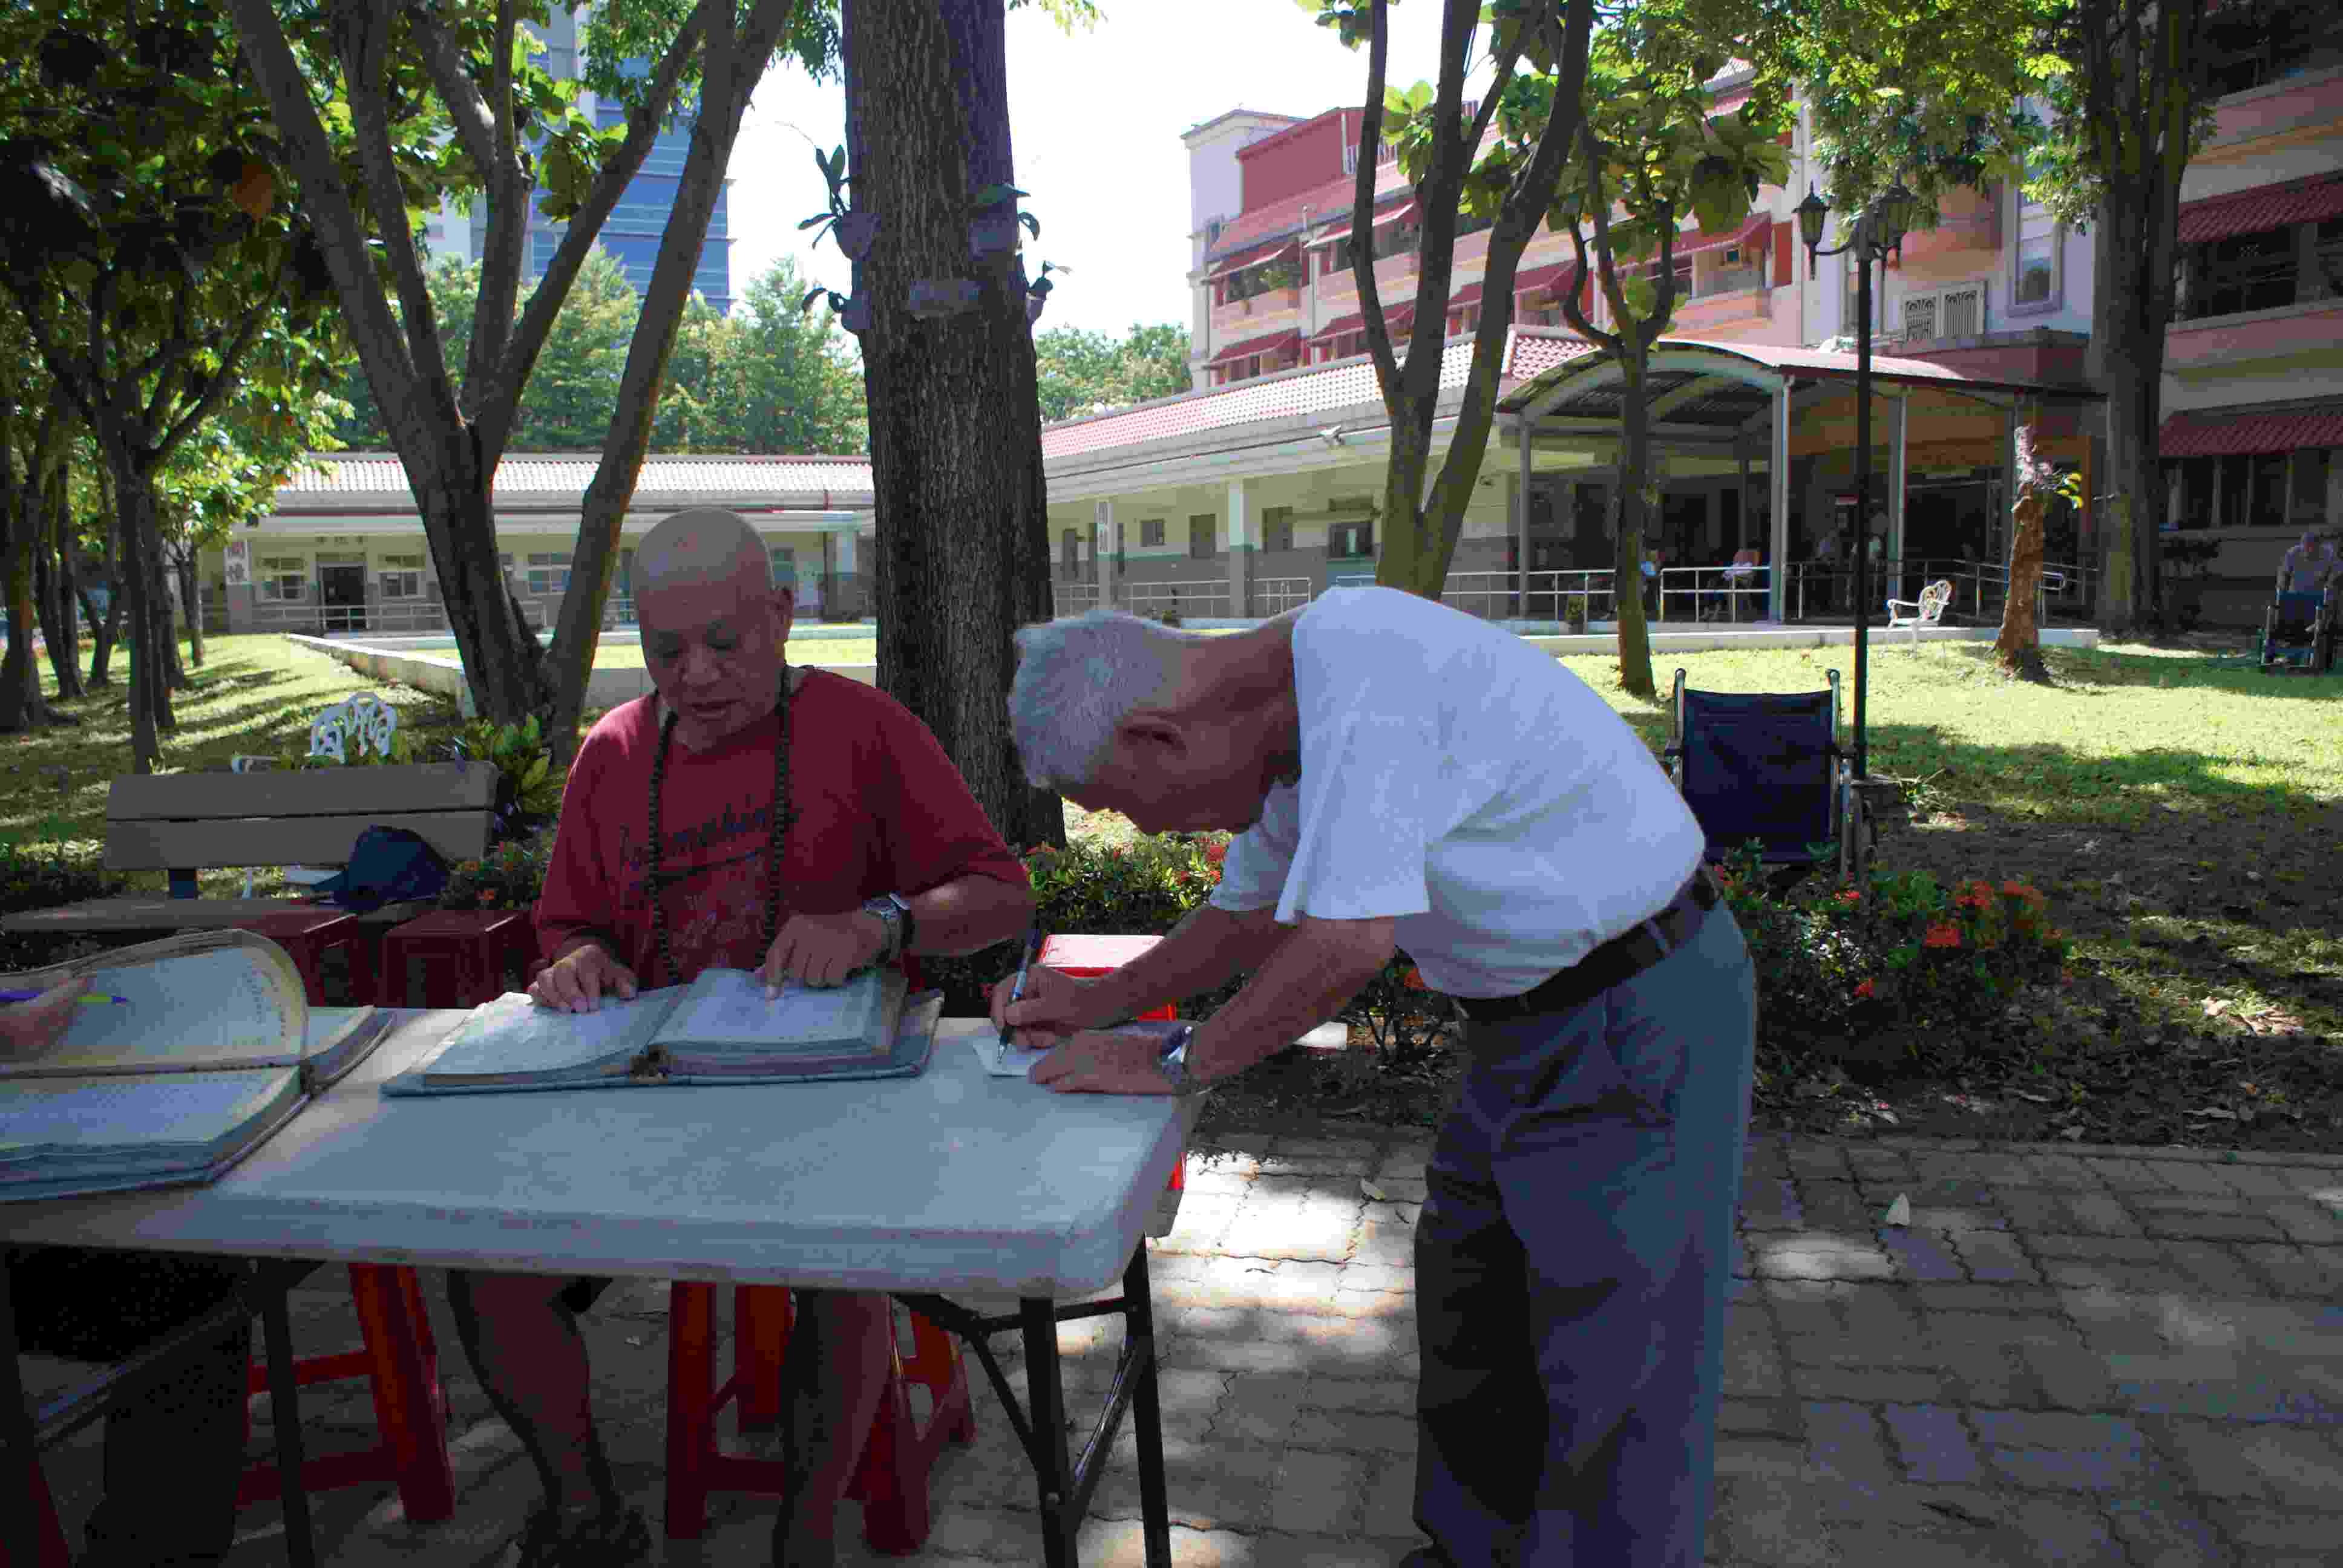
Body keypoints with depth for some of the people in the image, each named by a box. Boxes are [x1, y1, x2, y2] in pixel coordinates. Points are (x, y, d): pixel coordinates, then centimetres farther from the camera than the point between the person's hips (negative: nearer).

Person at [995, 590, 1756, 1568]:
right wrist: (1099, 1002, 10)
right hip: (1537, 1013, 10)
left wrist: (1171, 1067, -19)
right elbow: (1254, 912, 17)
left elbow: (1349, 942, -31)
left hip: (1639, 1015, -10)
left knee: (1614, 1364, 0)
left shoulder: (1362, 660, -28)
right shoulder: (1292, 715, 2)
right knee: (1467, 1307, 20)